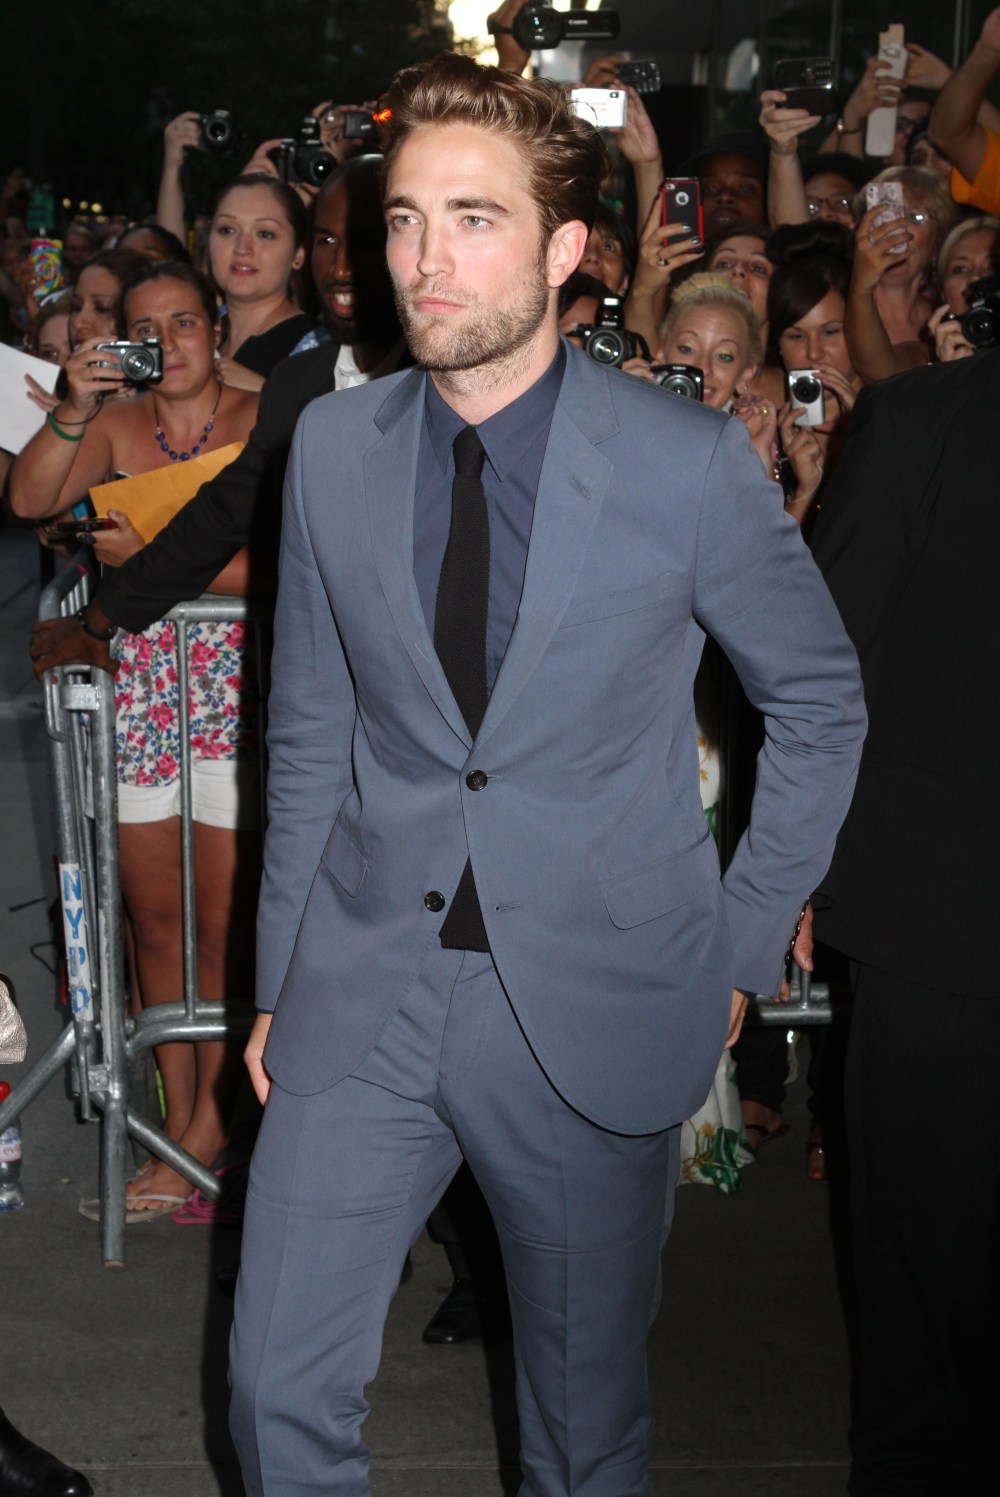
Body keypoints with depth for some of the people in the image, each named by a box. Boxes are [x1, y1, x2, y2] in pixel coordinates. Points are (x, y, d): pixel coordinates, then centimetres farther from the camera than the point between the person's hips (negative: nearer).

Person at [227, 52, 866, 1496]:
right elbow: (309, 727, 8)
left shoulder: (690, 463, -10)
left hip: (597, 1001, -2)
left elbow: (822, 698, 2)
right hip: (365, 987, 3)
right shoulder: (333, 444, 1)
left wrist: (742, 944, 1)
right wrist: (281, 977, 9)